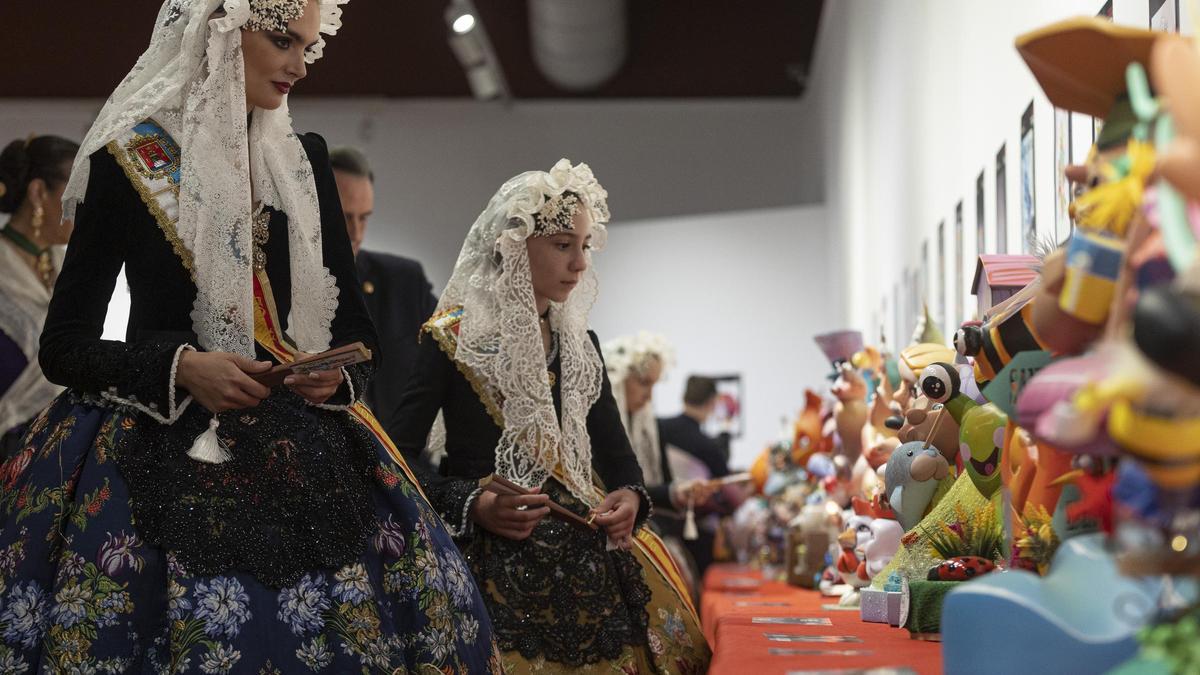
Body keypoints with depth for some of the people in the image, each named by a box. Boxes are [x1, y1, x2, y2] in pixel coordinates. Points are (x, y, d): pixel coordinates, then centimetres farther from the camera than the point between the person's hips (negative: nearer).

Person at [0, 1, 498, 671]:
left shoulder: (304, 161, 11)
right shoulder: (128, 162, -2)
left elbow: (356, 330, 15)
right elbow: (66, 346, -2)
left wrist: (340, 374, -7)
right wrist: (181, 367, -17)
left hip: (306, 451, 4)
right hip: (166, 454, -4)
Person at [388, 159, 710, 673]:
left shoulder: (580, 344, 15)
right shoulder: (451, 339, -3)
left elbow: (615, 451, 16)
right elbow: (397, 461, -7)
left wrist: (630, 497, -5)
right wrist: (472, 506, -19)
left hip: (583, 550, 5)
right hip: (490, 558, -5)